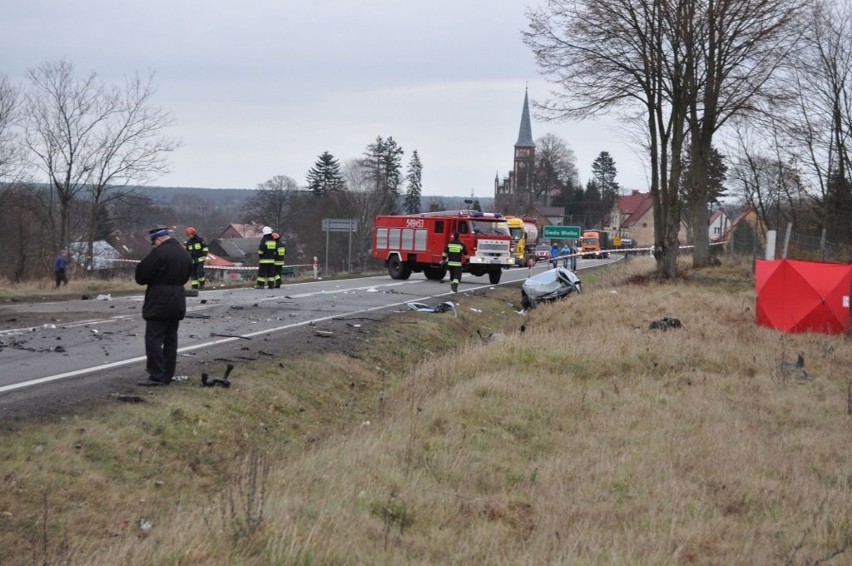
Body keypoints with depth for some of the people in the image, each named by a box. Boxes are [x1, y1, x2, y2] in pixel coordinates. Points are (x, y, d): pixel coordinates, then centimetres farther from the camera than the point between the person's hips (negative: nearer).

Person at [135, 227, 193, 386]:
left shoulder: (159, 252, -16)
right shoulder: (185, 254, 12)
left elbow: (142, 276, -14)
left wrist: (140, 266, 6)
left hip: (159, 303, -8)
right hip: (177, 303, 8)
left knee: (153, 339, -4)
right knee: (171, 340, 12)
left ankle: (157, 376, -8)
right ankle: (168, 376, 15)